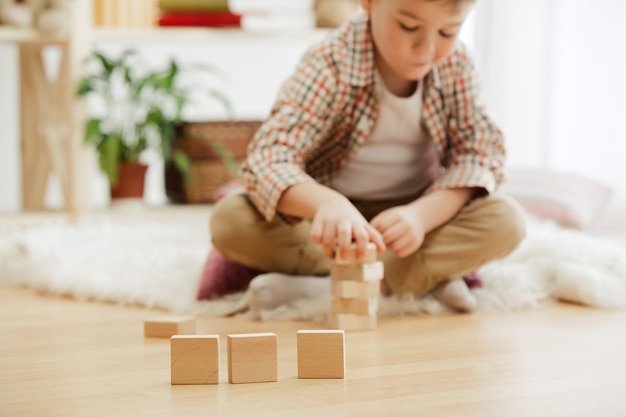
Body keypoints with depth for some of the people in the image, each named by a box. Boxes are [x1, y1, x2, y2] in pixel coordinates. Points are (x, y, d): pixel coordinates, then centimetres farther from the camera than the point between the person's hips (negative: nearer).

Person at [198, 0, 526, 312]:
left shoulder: (455, 64, -11)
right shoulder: (330, 65, -22)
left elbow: (481, 149, -13)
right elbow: (267, 158, -33)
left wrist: (423, 214, -33)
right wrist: (326, 203, -55)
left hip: (415, 211, 2)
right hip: (334, 213, -2)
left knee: (506, 221, -25)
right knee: (229, 221, -30)